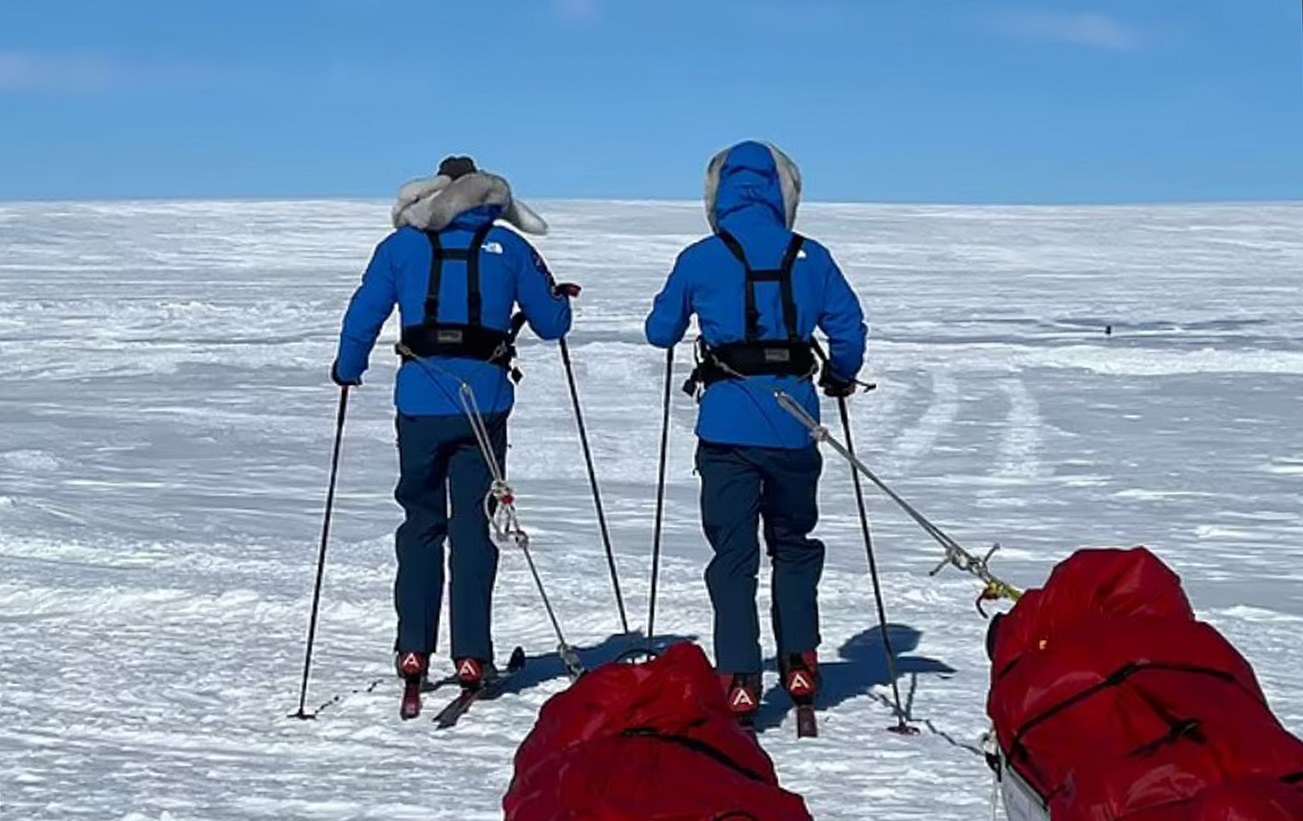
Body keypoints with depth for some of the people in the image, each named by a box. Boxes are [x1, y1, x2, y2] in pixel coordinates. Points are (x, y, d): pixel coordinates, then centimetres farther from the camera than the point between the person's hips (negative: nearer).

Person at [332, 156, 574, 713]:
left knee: (420, 523, 12)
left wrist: (347, 371, 21)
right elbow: (551, 324, 10)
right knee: (473, 526, 4)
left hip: (420, 401, 1)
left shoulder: (401, 244, 8)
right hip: (483, 404, 0)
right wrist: (563, 299, 33)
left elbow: (363, 315, 5)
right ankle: (471, 656, 2)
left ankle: (413, 650, 10)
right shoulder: (509, 246, 8)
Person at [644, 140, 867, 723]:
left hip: (726, 425, -1)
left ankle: (739, 683, 1)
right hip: (793, 423, 1)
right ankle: (799, 664, 21)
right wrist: (840, 379, 26)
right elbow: (850, 329, 6)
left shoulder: (700, 259, 0)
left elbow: (660, 333, 9)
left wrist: (679, 312, 31)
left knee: (733, 554, 6)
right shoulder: (810, 258, 3)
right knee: (794, 544, 21)